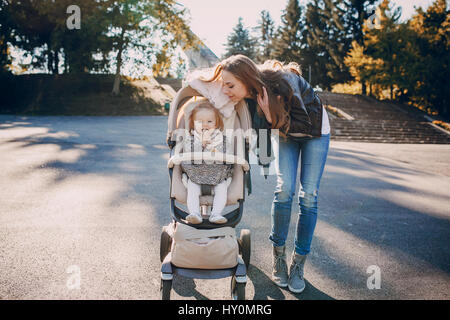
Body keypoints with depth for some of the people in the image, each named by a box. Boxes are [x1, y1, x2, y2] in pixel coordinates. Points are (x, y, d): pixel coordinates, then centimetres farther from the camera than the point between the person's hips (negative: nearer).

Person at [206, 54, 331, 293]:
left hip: (315, 131, -3)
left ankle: (298, 263, 7)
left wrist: (271, 116, -38)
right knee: (284, 188, -11)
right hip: (285, 133, 3)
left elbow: (305, 125, -30)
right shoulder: (248, 96, -21)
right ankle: (278, 255, 6)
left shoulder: (282, 83, -37)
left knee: (308, 196, -5)